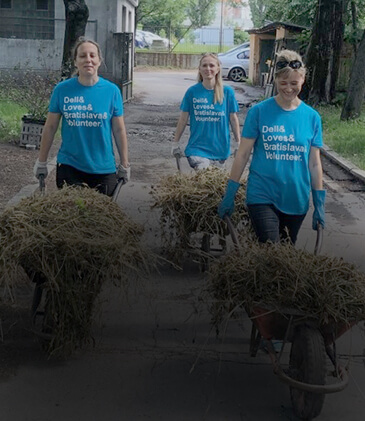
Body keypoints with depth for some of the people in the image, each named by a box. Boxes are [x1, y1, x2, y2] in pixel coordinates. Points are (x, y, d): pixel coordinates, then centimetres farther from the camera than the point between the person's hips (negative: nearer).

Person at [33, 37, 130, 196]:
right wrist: (41, 162, 6)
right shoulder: (62, 90, -5)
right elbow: (50, 128, 2)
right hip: (69, 167, 0)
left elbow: (119, 131, 1)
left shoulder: (112, 91, -5)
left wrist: (124, 165, 4)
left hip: (103, 169, 0)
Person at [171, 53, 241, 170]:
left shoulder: (227, 92, -2)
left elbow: (233, 119, 5)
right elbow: (183, 119, 4)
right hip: (197, 147, -2)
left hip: (220, 149, 2)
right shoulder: (192, 91, -3)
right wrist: (175, 143, 7)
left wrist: (239, 144, 6)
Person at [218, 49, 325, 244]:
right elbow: (243, 154, -3)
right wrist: (229, 195, -3)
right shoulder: (259, 111, -5)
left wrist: (319, 204, 4)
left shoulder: (312, 117, 2)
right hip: (263, 197, -3)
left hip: (296, 201, 3)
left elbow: (314, 163, 6)